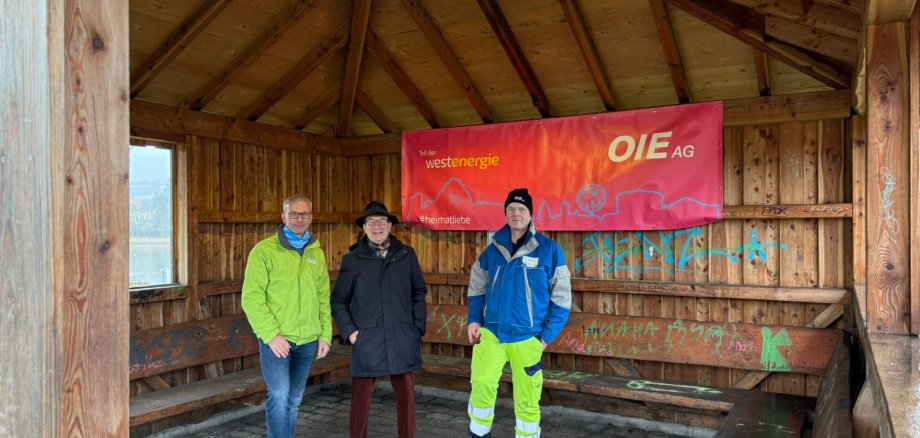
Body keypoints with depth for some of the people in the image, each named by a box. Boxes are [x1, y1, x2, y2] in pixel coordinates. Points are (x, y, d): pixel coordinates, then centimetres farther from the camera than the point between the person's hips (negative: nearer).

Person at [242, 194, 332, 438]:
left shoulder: (316, 253, 9)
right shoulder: (264, 250, -7)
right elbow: (251, 297, -11)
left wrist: (325, 335, 8)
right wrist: (271, 334, -17)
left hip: (307, 341, 5)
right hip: (276, 339, -5)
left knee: (294, 400, 13)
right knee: (280, 397, -12)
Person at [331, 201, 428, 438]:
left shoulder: (407, 254, 6)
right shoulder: (352, 259, 2)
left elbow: (419, 292, 11)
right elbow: (339, 300, 6)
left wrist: (419, 327, 4)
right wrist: (348, 331, -3)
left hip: (403, 341, 1)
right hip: (366, 342, -1)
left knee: (406, 398, 8)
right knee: (360, 400, 5)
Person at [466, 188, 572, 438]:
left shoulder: (549, 250, -5)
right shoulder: (492, 250, 5)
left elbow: (561, 297, -1)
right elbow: (477, 289, 17)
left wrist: (547, 336, -5)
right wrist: (474, 320, 4)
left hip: (527, 338, -1)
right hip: (490, 333, 2)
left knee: (527, 401, 7)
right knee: (482, 385, -13)